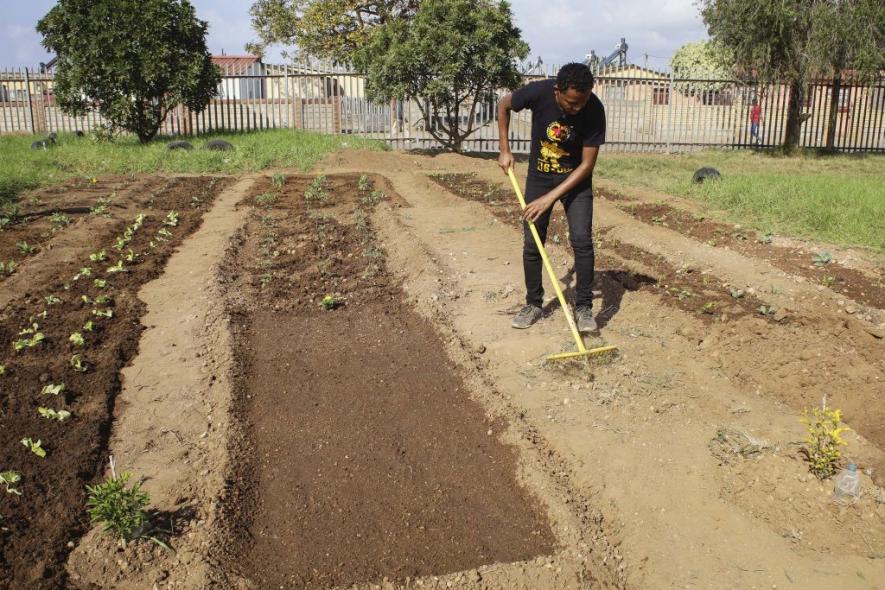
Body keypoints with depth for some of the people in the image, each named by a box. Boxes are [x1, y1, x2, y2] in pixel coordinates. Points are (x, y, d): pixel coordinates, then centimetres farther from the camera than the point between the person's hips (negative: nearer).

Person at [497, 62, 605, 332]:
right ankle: (533, 303, 18)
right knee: (531, 244, 1)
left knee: (582, 241, -13)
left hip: (575, 179, -1)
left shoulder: (594, 110, -26)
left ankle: (583, 307, 1)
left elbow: (587, 164, -21)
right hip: (539, 176, 1)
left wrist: (550, 198, -26)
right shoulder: (538, 92, -25)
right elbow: (503, 105, -3)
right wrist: (505, 150, -6)